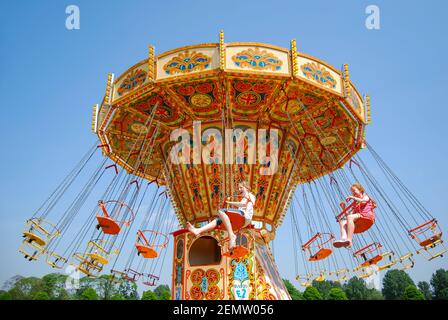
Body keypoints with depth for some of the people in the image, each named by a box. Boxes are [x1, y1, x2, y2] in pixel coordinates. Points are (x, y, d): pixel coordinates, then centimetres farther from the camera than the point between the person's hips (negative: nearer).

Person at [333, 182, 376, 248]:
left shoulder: (365, 197, 19)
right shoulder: (355, 203, 34)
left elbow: (362, 201, -9)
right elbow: (350, 214, 23)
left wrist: (352, 197, 0)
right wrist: (344, 208, 11)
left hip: (367, 215, -6)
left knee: (350, 217, -33)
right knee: (342, 221, -19)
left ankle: (349, 240, -44)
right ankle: (343, 238, -44)